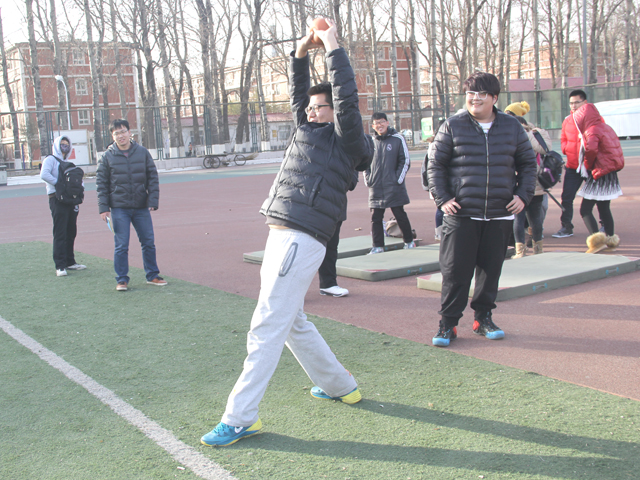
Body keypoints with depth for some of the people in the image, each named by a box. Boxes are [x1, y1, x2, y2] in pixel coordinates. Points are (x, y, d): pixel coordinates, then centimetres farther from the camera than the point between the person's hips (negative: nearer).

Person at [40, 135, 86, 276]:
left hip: (70, 200, 8)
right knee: (60, 233, -9)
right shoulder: (50, 159, 0)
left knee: (71, 233, 11)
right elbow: (44, 174, -18)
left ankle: (70, 262, 20)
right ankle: (60, 266, -9)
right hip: (58, 200, -8)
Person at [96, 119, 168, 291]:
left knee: (149, 243, 8)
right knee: (121, 246, -1)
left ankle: (152, 275, 22)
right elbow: (101, 183, 3)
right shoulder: (108, 156, 0)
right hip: (119, 208, -2)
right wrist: (103, 207, -4)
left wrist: (153, 201, -3)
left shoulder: (142, 152, 3)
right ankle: (122, 280, 9)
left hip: (141, 207, 2)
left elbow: (153, 178, 6)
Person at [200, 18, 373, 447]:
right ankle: (340, 386, 33)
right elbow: (298, 92, 29)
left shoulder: (345, 139, 0)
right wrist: (302, 53, 18)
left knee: (267, 327, -11)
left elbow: (347, 95, -13)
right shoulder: (309, 131, 22)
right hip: (281, 235, 10)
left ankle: (241, 418, -8)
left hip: (301, 241, -10)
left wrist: (332, 46, -7)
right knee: (292, 323, 18)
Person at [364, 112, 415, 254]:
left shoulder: (397, 139, -1)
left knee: (400, 215, 3)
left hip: (394, 188, -4)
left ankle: (409, 242, 19)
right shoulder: (371, 141, 11)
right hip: (375, 189, 4)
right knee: (375, 218, 2)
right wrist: (367, 179, 7)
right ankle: (378, 246, 9)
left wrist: (398, 179, -8)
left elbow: (405, 161, -1)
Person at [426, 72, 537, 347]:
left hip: (500, 215, 3)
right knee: (455, 271, -2)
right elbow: (435, 165, 4)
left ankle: (483, 318, 25)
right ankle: (448, 323, 8)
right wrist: (442, 198, -7)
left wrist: (523, 195, 4)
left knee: (491, 269, 10)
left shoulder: (512, 127, 9)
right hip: (461, 214, -2)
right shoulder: (452, 127, 2)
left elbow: (528, 163, 16)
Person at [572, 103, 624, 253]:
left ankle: (597, 239, -21)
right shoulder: (606, 128, 13)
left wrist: (588, 165, -12)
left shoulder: (592, 131, -14)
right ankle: (610, 239, 28)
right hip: (610, 174, 9)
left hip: (599, 175, -9)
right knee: (604, 209, 20)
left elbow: (591, 150, -30)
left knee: (585, 210, -9)